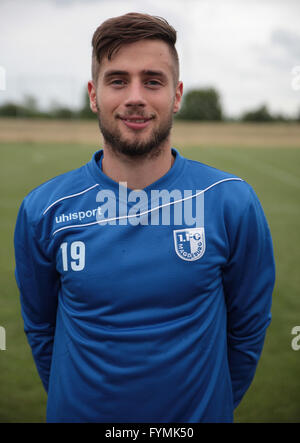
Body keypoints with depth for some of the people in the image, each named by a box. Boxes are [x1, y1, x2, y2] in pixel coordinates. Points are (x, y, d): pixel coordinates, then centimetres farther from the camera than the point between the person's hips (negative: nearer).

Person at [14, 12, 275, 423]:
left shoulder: (233, 203, -15)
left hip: (199, 412, 0)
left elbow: (248, 327, -4)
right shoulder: (43, 210, -12)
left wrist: (216, 403, 3)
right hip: (79, 411, 1)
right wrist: (73, 401, 5)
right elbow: (40, 327, 0)